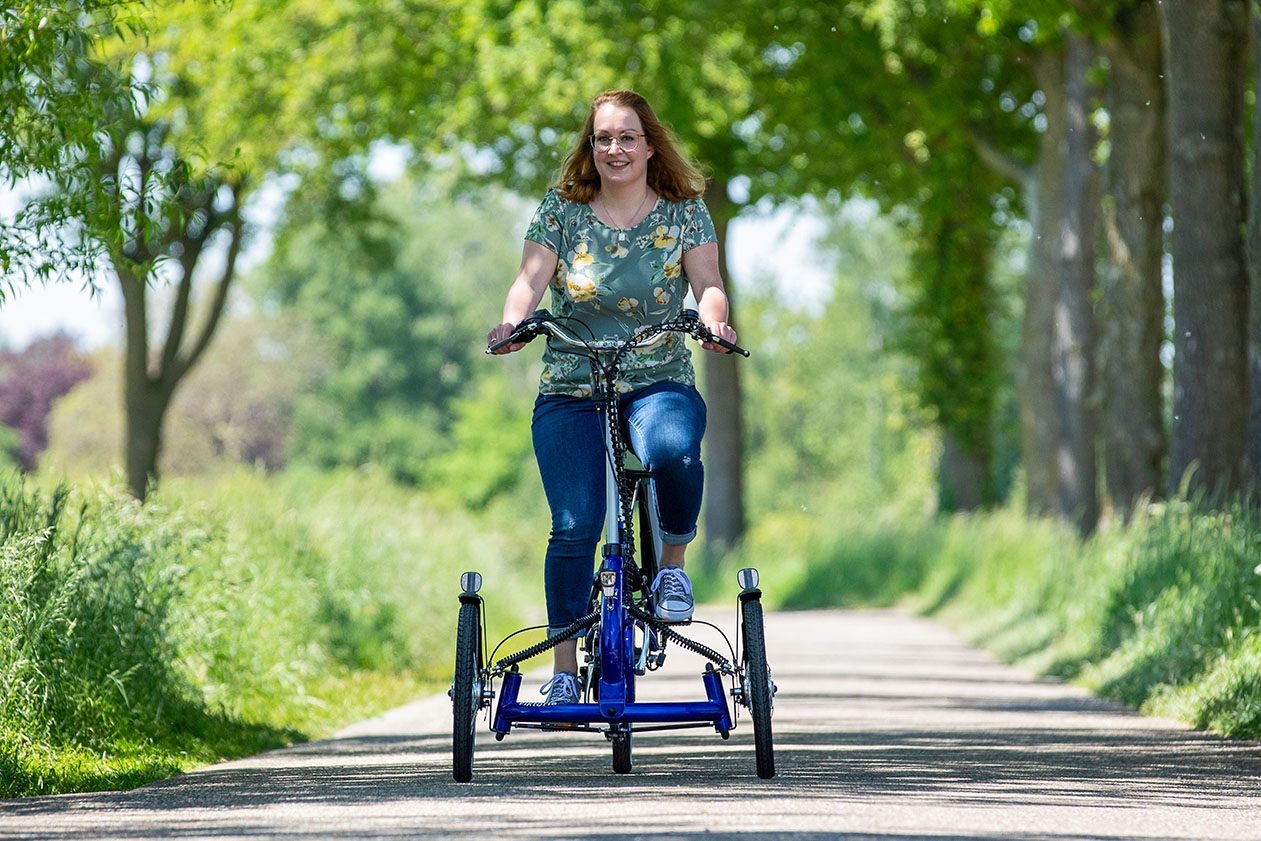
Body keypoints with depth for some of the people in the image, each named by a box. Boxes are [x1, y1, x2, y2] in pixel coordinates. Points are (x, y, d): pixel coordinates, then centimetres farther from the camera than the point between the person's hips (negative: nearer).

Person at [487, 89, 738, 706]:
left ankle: (672, 562, -7)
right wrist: (511, 322, -27)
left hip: (660, 384, 0)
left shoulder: (684, 211, 6)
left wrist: (713, 320, -27)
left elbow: (707, 283, -4)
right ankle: (564, 671, -2)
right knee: (574, 526, -13)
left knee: (671, 454, -35)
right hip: (570, 394, 0)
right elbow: (531, 277, -6)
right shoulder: (562, 210, 4)